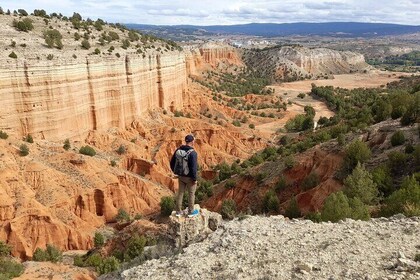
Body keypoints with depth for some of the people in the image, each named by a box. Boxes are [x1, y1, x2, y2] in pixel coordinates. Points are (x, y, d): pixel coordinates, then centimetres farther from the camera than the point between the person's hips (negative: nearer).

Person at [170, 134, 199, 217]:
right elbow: (193, 167, -25)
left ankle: (179, 211, 26)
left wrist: (176, 172, 17)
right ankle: (191, 212, 24)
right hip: (189, 177, -6)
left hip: (180, 176, 6)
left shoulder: (178, 150, -3)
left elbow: (172, 163, 5)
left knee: (180, 193, 17)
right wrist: (195, 179, -14)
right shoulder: (192, 153, -24)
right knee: (191, 194, 12)